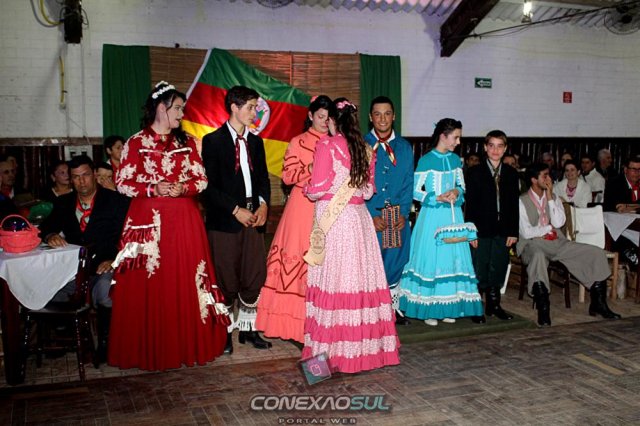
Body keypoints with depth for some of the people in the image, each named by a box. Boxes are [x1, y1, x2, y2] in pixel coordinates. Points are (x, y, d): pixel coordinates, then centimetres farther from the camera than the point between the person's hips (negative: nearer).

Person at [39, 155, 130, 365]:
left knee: (105, 289, -36)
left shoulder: (116, 201, 3)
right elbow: (46, 227, 16)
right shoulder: (63, 202, 18)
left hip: (104, 267, -4)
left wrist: (114, 259, -19)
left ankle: (105, 343, -12)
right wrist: (50, 235, -9)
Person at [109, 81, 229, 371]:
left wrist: (183, 188, -11)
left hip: (184, 221, 3)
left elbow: (202, 179, 9)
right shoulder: (136, 143, 2)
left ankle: (186, 345, 16)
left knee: (185, 282, 3)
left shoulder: (186, 142, 11)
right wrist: (154, 189, -15)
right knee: (149, 285, 0)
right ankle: (149, 350, 12)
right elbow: (122, 183, -2)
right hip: (148, 221, -3)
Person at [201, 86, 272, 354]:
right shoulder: (213, 141, -3)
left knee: (254, 276, 7)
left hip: (253, 217, 5)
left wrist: (263, 205, -2)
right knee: (226, 280, 1)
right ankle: (223, 332, 16)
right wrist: (236, 210, -14)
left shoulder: (255, 141, 14)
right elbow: (210, 185, -9)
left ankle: (248, 328, 22)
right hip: (224, 220, -5)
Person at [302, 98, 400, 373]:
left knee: (333, 280, -1)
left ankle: (334, 350, 4)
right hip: (359, 219, 6)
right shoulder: (366, 149, 10)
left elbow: (316, 190, -11)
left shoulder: (327, 145, -7)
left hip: (332, 220, -6)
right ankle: (365, 342, 17)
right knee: (361, 277, 9)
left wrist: (308, 190, 11)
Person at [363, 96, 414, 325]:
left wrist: (404, 213, -5)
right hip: (369, 216, -3)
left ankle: (392, 306, 26)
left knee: (394, 262, 9)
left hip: (398, 217, 3)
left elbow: (408, 183, 8)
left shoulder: (405, 147, 10)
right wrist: (371, 216, -11)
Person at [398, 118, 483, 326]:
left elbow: (462, 186, 16)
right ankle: (428, 309, 6)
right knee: (430, 258, -2)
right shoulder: (426, 160, -7)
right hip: (432, 216, -5)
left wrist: (456, 192, -7)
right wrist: (437, 198, -18)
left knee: (453, 258, 5)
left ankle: (448, 307, 15)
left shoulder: (456, 160, 9)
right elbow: (415, 191, -8)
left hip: (453, 216, 5)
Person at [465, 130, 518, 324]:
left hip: (502, 231, 4)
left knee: (498, 270, 12)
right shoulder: (475, 173, -2)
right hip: (481, 231, -3)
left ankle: (493, 305, 26)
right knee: (479, 271, 1)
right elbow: (469, 204, -5)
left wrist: (513, 231, 2)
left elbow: (514, 204, 8)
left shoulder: (511, 173, 8)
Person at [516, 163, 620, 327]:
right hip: (533, 244, -6)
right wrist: (548, 228, 0)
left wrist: (550, 198, -5)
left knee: (597, 253, -8)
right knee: (538, 256, -43)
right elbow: (526, 232, -12)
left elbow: (558, 223, -4)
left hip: (557, 242, 6)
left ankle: (598, 304, -2)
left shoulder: (554, 198, 15)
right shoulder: (521, 201, -3)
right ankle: (543, 310, -36)